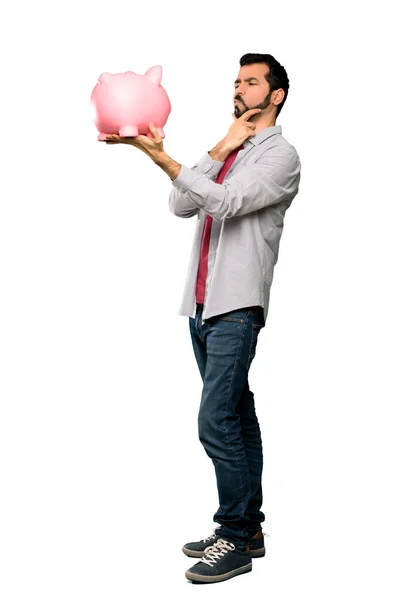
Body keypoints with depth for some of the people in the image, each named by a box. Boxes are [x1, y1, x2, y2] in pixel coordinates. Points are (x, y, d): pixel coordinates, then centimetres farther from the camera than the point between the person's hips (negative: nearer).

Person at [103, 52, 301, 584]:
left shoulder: (280, 155, -2)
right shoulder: (226, 153, 22)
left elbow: (225, 202, -19)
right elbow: (181, 205, 6)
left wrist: (160, 156, -26)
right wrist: (219, 150, -2)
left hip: (237, 309, -7)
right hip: (203, 304, 7)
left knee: (216, 421, -12)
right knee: (237, 417, 11)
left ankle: (235, 539, -2)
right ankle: (248, 529, 19)